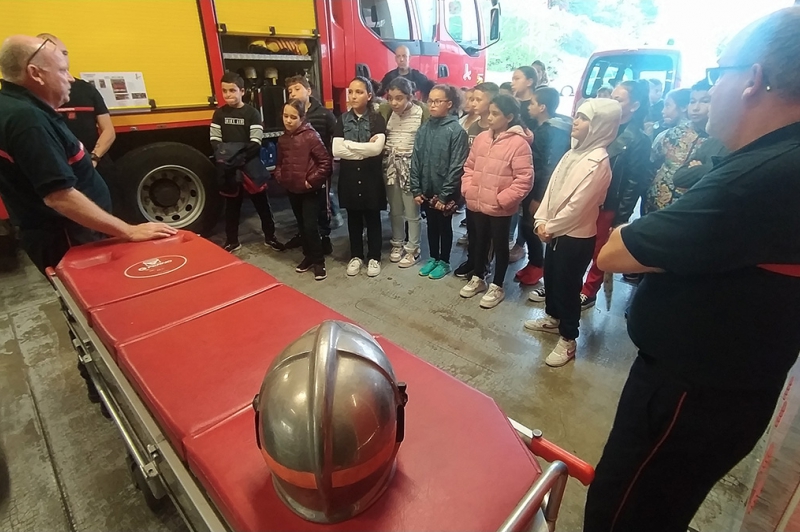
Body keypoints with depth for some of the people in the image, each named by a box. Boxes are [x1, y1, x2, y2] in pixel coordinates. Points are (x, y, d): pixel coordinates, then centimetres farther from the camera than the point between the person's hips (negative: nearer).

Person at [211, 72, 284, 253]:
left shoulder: (252, 113, -5)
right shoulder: (219, 113, 7)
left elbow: (256, 143, -12)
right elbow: (215, 141, 5)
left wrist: (239, 158, -21)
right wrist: (223, 157, -13)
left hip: (250, 166, -3)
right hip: (228, 169, 3)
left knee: (261, 202, 6)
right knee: (232, 205, 12)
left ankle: (269, 237, 20)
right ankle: (232, 241, 23)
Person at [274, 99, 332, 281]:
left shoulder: (311, 136, -14)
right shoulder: (282, 139, 6)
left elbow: (326, 161, -17)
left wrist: (312, 181, -16)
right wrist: (279, 177, 2)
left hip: (310, 190, -7)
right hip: (292, 190, 7)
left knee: (311, 226, -6)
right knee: (302, 225, 16)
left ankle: (318, 260, 9)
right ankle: (309, 256, 30)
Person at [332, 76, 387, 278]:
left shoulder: (377, 119, -3)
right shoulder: (343, 119, 5)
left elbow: (377, 148, -19)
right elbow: (336, 150, -8)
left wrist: (348, 145, -13)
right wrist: (365, 149, -13)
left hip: (371, 176, -3)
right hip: (349, 176, 3)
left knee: (372, 217, 6)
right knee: (353, 218, 12)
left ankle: (374, 257, 20)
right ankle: (356, 256, 26)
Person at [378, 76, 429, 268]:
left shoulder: (422, 111, -9)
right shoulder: (386, 110, 1)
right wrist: (384, 151, -3)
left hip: (411, 165, -4)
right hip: (391, 164, 4)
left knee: (412, 211, 4)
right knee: (395, 210, 15)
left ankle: (412, 249, 19)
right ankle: (397, 244, 32)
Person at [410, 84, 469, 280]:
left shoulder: (457, 131, -12)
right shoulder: (423, 129, 3)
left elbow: (457, 167, -15)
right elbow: (415, 161, 4)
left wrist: (445, 195, -16)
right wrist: (416, 189, -1)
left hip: (445, 192, -4)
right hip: (426, 190, 5)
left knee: (445, 226, 11)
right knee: (431, 225, 17)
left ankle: (444, 262, 27)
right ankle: (433, 258, 34)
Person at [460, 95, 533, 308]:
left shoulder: (518, 143, -14)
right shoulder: (481, 138, 5)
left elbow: (525, 179, -17)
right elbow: (469, 166, 14)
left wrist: (502, 199, -18)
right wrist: (467, 189, 1)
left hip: (500, 208, -6)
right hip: (477, 204, 6)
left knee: (500, 246, 10)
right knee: (480, 242, 20)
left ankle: (497, 287, 26)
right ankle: (478, 279, 39)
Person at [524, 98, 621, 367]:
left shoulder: (598, 161, -20)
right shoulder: (574, 152, 7)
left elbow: (577, 205, -22)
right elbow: (552, 186, 6)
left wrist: (550, 227, -12)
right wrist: (542, 220, -4)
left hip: (576, 236, -8)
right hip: (556, 230, 8)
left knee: (567, 286, 3)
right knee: (550, 276, 21)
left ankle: (568, 340, 20)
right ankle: (552, 318, 44)